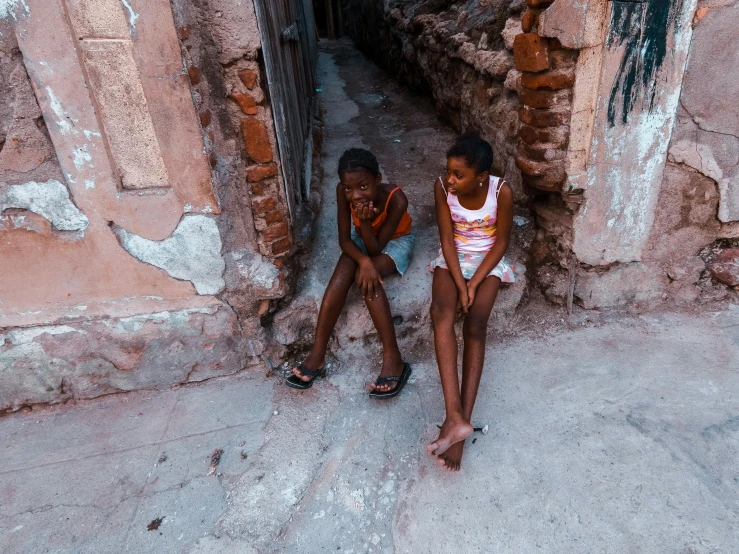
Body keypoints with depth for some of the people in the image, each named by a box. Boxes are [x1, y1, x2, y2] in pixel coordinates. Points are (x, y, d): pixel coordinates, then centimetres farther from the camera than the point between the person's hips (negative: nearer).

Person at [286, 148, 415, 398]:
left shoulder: (396, 199, -34)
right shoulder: (343, 192, -26)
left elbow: (375, 248, -29)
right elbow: (344, 239, -22)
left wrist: (365, 221, -45)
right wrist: (363, 261, -39)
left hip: (395, 240, -3)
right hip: (361, 237, 3)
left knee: (366, 278, -32)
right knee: (342, 273, -26)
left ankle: (392, 358, -30)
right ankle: (317, 354, -23)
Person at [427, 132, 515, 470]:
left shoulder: (501, 192, -17)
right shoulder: (443, 188, -12)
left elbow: (501, 242, -10)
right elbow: (447, 239, -10)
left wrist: (474, 283, -18)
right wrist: (459, 284, -20)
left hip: (487, 260, -1)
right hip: (453, 258, 1)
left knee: (475, 326, -27)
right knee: (441, 313, -30)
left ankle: (458, 419, -23)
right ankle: (456, 418, -36)